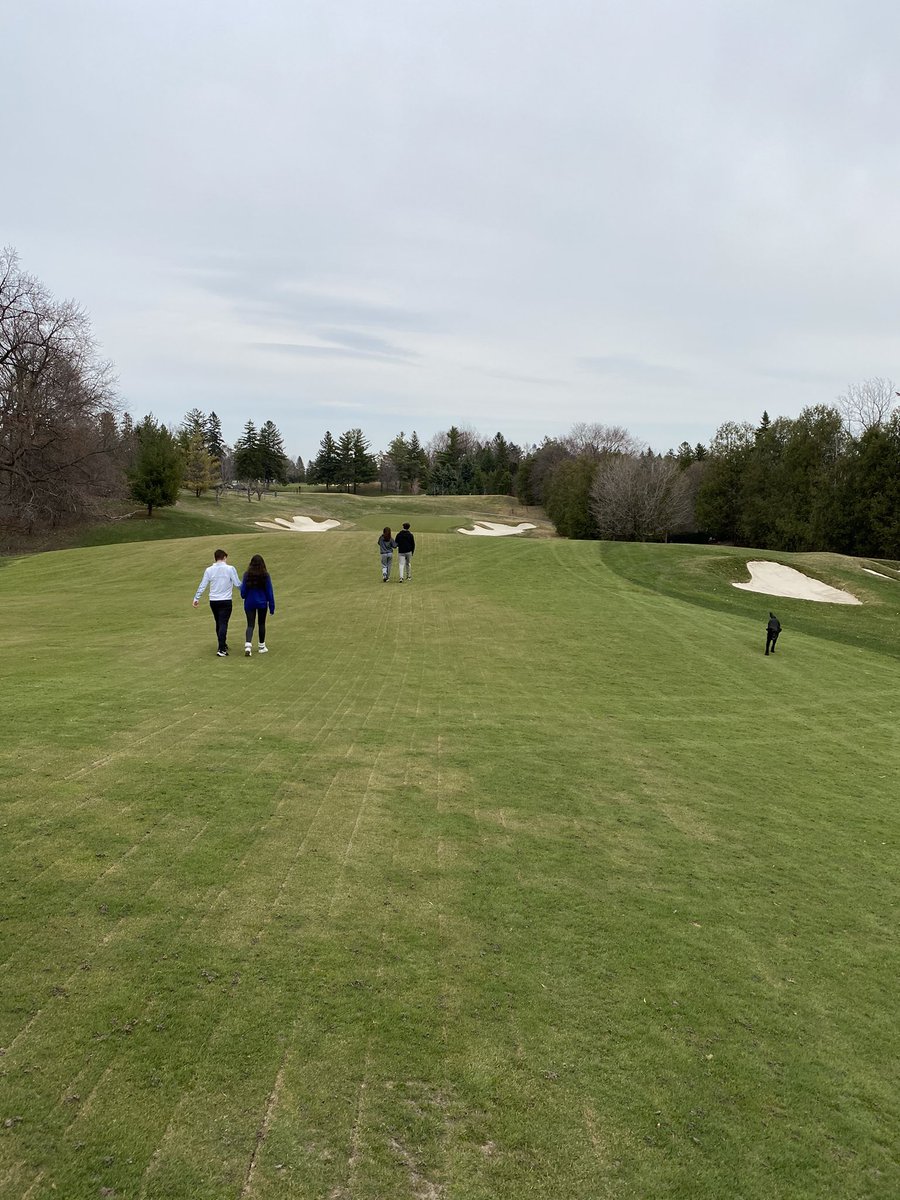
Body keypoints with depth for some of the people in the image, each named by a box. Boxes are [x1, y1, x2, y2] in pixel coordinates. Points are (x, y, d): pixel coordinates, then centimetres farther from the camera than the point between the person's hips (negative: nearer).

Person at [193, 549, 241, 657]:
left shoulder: (209, 570, 0)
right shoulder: (230, 569, -8)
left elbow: (202, 586, 3)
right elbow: (237, 584, -4)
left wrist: (196, 598, 14)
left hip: (213, 601, 4)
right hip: (226, 601, -3)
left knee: (218, 623, 18)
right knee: (223, 624, -5)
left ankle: (223, 645, 32)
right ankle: (221, 649, -14)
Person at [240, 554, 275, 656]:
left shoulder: (247, 575, -8)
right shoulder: (265, 575, -9)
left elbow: (243, 591, -2)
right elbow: (269, 591, -5)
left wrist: (244, 597, 21)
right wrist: (271, 606, 2)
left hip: (249, 603, 0)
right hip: (262, 603, 0)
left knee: (250, 624, 3)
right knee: (261, 624, 14)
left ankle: (248, 645, -17)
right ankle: (262, 646, 23)